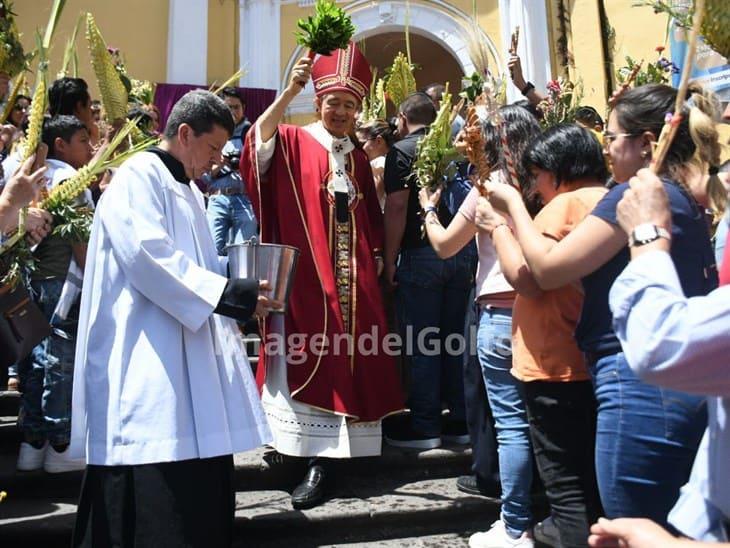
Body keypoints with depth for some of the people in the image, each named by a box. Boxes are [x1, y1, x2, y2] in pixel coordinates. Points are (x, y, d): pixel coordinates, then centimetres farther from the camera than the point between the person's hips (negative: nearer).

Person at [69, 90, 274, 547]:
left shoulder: (189, 191, 21)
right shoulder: (139, 176, -7)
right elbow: (150, 258, -21)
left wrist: (241, 286, 5)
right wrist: (229, 294, -21)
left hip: (189, 352, 9)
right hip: (149, 358, -9)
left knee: (198, 481, 11)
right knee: (151, 487, -6)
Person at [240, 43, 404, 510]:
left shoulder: (357, 157, 16)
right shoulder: (294, 142, 2)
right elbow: (259, 140, -20)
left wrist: (378, 254, 9)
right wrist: (290, 91, -28)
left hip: (354, 273, 5)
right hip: (309, 272, -5)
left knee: (351, 358, 5)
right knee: (309, 360, -4)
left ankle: (339, 449, 17)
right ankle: (319, 459, 3)